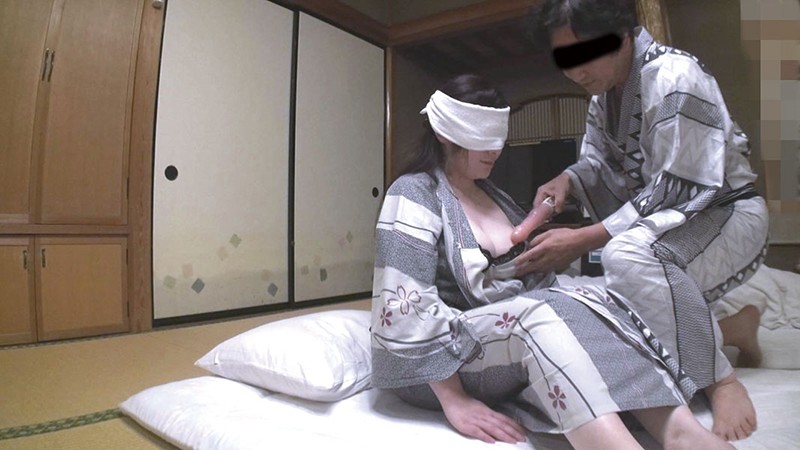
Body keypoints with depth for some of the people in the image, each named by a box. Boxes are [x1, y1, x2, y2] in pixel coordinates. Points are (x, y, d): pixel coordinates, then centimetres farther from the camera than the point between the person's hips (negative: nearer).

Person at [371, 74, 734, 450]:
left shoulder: (490, 193, 15)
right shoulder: (414, 194, -12)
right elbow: (410, 310, -21)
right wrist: (453, 401, -24)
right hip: (436, 362, -7)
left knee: (592, 303, -17)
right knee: (542, 315, -32)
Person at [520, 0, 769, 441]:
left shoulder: (673, 79, -23)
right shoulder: (605, 85, 2)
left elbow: (672, 194, -27)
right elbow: (598, 159, 10)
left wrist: (582, 240, -33)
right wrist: (566, 179, -14)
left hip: (725, 212, -9)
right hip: (660, 220, 9)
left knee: (628, 253, -38)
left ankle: (720, 380, -21)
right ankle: (729, 330, 11)